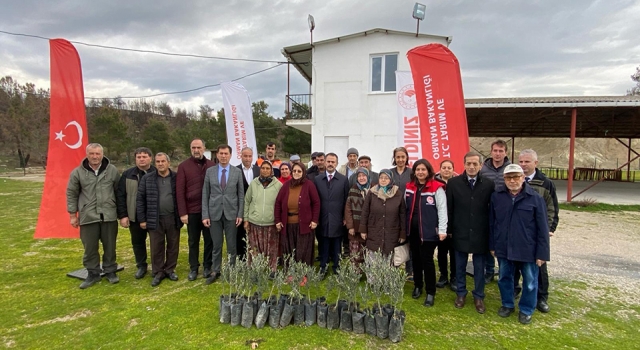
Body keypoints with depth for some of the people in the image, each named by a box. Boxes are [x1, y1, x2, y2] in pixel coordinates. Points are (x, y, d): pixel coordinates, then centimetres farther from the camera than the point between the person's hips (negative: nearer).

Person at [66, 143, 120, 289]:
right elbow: (71, 194, 4)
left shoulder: (112, 170, 1)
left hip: (109, 216, 0)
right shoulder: (78, 172, -1)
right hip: (88, 217, 0)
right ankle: (93, 273, 24)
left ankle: (110, 271, 25)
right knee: (90, 247, 8)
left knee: (110, 246, 10)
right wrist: (73, 215, 2)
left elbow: (119, 192, 7)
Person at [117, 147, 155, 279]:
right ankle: (141, 266, 32)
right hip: (135, 217, 2)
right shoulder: (128, 174, 1)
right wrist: (122, 215, -5)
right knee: (137, 243, 15)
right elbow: (120, 196, 1)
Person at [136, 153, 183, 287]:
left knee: (173, 246, 10)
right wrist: (142, 219, 0)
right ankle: (158, 272, 21)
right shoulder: (147, 178, 1)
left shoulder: (177, 178, 0)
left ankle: (170, 270, 26)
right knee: (156, 247, 7)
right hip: (155, 219, 0)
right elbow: (140, 199, 3)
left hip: (173, 218, 0)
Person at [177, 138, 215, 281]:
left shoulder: (212, 165, 3)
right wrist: (182, 213, -9)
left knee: (209, 239, 10)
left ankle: (207, 266, 25)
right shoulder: (183, 166, -2)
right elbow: (179, 191, -5)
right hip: (192, 210, -1)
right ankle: (193, 268, 23)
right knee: (193, 241, 11)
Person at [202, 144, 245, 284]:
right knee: (216, 245, 9)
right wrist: (205, 215, -3)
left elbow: (241, 195, 2)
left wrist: (240, 214, -4)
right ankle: (215, 272, 22)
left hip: (231, 213, 0)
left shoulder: (237, 172, 0)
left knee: (231, 245, 8)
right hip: (214, 213, 1)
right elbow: (205, 194, 3)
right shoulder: (210, 171, 3)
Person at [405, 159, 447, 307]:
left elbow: (442, 210, -11)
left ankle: (430, 292, 15)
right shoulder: (409, 187, 7)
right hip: (413, 229, 5)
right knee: (416, 258, 15)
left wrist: (442, 230, -14)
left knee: (427, 260, 1)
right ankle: (417, 286, 32)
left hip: (428, 230, -5)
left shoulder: (436, 188, -10)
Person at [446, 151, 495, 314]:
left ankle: (478, 297, 29)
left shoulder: (489, 184, -3)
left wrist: (491, 232, -1)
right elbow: (449, 209, -1)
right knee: (460, 266, 14)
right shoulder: (453, 183, -4)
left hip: (480, 234, 0)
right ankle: (460, 293, 32)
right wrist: (449, 230, -1)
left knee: (479, 268, 12)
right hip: (459, 233, 0)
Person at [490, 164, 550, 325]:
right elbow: (491, 223, 6)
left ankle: (526, 310, 32)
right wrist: (492, 245, 7)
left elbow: (542, 228, -6)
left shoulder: (535, 198, -8)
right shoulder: (496, 196, -1)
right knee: (504, 278, 16)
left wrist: (542, 252, -8)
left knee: (530, 282, 11)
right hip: (503, 248, 3)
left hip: (528, 249, -2)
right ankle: (507, 304, 37)